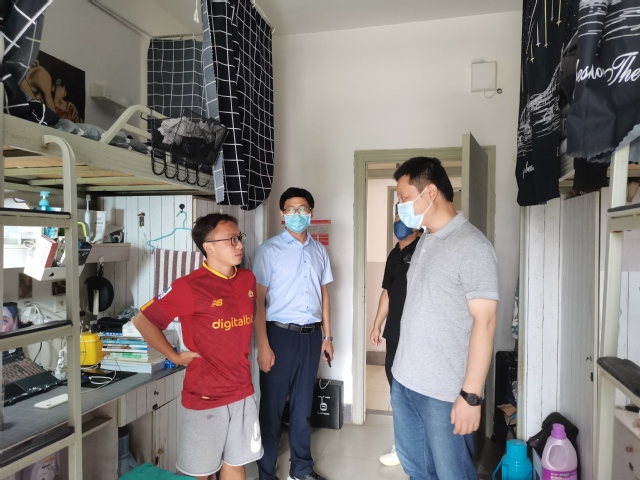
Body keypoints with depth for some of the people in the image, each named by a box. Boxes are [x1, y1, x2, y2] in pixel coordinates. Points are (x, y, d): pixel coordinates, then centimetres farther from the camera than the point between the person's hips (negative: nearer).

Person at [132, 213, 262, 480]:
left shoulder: (247, 279, 0)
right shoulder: (189, 287, -19)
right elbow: (142, 320, -12)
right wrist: (175, 356, -10)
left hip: (242, 392, 5)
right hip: (204, 397, -5)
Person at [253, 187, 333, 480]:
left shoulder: (319, 250, 9)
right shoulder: (269, 250, -7)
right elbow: (258, 300, -9)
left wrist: (327, 336, 13)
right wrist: (263, 346, -14)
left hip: (311, 335, 5)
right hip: (281, 334, -4)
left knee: (303, 404, 17)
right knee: (272, 407, 6)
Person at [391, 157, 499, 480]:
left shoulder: (471, 246, -16)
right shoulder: (425, 241, 9)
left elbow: (484, 321, -19)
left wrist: (471, 395, -20)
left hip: (444, 392, -8)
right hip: (404, 381, 8)